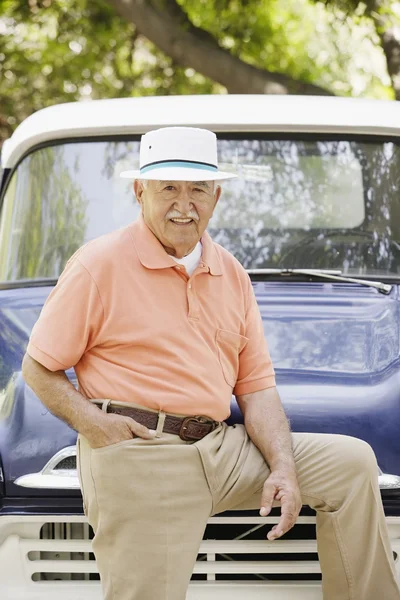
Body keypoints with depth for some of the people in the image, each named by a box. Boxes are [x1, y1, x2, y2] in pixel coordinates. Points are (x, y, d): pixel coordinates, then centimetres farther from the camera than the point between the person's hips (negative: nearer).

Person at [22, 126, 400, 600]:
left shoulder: (231, 275, 14)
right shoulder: (101, 265, -3)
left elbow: (257, 386, 13)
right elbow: (39, 369, -2)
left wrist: (284, 468, -2)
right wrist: (91, 423, -19)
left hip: (222, 449, 6)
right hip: (137, 462, -6)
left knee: (353, 463, 2)